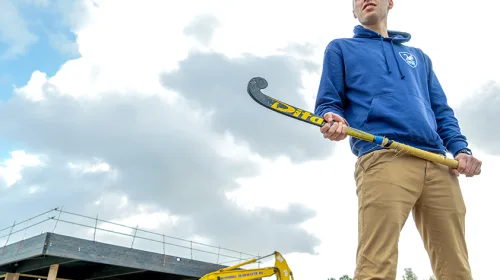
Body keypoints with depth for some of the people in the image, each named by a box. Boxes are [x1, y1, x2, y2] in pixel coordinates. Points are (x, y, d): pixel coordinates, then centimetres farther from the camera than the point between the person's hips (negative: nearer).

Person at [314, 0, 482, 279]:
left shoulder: (419, 56, 34)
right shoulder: (340, 48, 23)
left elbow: (442, 111, 27)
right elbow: (327, 102, 13)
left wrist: (461, 148, 8)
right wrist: (333, 120, -12)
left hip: (437, 163, 5)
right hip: (383, 157, -4)